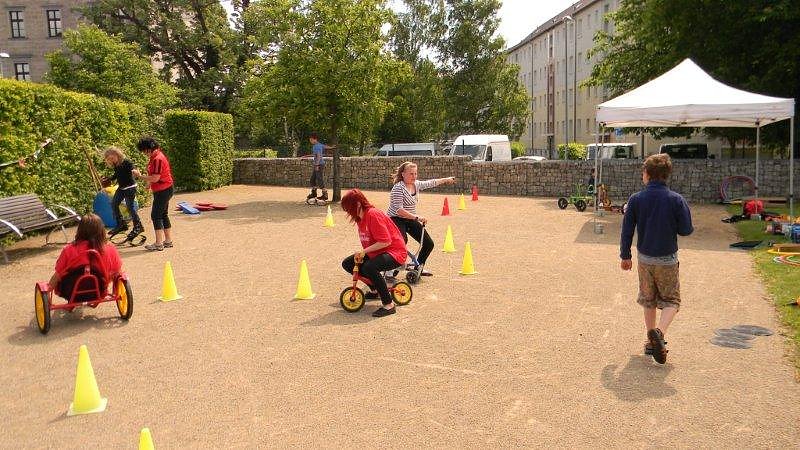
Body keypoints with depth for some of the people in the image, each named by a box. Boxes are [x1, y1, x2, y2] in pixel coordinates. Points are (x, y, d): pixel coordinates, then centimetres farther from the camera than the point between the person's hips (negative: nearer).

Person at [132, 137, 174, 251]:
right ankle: (168, 241, 21)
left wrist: (140, 176, -14)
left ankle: (158, 244, -2)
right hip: (164, 190, 10)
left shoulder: (157, 159, -20)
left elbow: (155, 178, -24)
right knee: (163, 215, 14)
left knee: (156, 215, -6)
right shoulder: (156, 157, 12)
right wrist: (149, 183, 10)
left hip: (163, 191, -10)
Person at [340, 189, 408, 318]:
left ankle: (389, 304, -24)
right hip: (375, 253, 11)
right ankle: (376, 289, 23)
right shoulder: (360, 218, 8)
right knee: (347, 263, 8)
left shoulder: (373, 214, -22)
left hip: (394, 252, -10)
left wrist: (364, 251, -26)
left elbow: (385, 241, -28)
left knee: (369, 268, -37)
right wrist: (361, 253, -3)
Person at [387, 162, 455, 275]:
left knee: (429, 244, 2)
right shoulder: (398, 188, -20)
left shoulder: (416, 184, 4)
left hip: (411, 220, 8)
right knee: (402, 241, -35)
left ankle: (418, 269, 21)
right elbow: (398, 209, -28)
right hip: (396, 220, -8)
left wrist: (446, 180, 33)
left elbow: (430, 183, 24)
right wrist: (417, 217, -33)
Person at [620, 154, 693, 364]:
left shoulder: (636, 199, -8)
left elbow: (627, 231, -4)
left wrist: (625, 256, 8)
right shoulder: (676, 200, -12)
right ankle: (659, 332, -16)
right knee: (671, 301, 10)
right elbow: (686, 230, -7)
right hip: (668, 260, -2)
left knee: (648, 300, 18)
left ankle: (651, 340, 24)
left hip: (644, 258, 2)